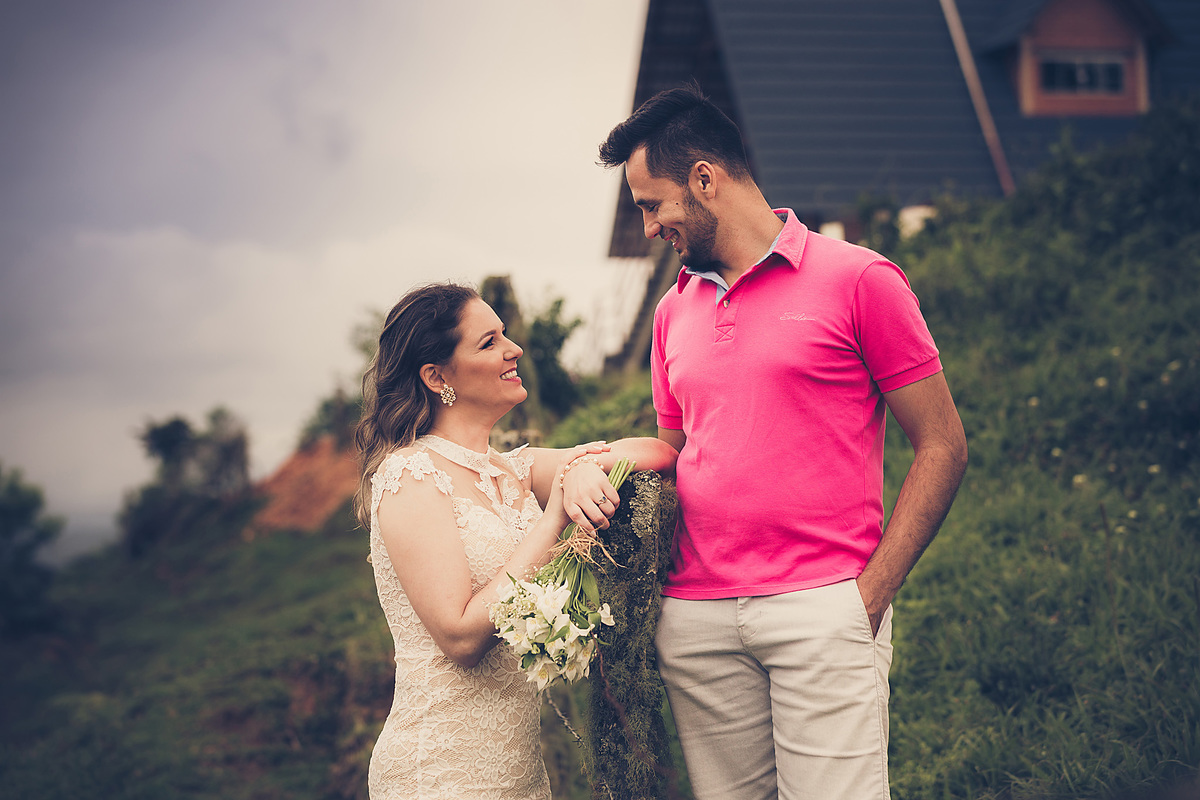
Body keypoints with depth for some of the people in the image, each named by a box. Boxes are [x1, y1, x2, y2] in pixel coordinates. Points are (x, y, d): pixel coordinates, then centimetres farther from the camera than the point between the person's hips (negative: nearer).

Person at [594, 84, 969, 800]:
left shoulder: (858, 279, -2)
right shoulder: (674, 311, 15)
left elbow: (943, 447, -2)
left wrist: (871, 593, -9)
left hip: (824, 610, -4)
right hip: (697, 619, 5)